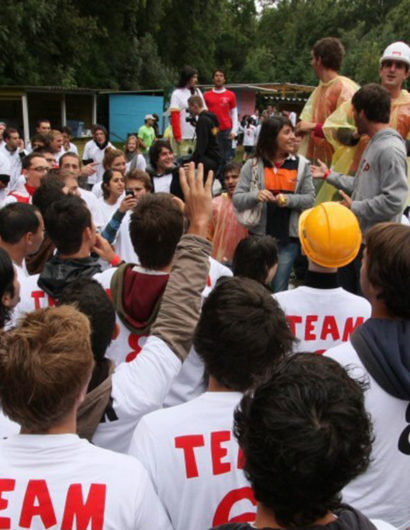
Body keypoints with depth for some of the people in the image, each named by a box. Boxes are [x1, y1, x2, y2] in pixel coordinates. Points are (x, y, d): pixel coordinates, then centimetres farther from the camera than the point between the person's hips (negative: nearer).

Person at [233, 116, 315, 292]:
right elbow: (237, 199, -4)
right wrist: (255, 196, -23)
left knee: (279, 290, 4)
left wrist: (288, 199, -17)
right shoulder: (252, 165, 1)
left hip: (288, 237, 0)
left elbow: (310, 199, 0)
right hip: (260, 234, 0)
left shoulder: (301, 164, 4)